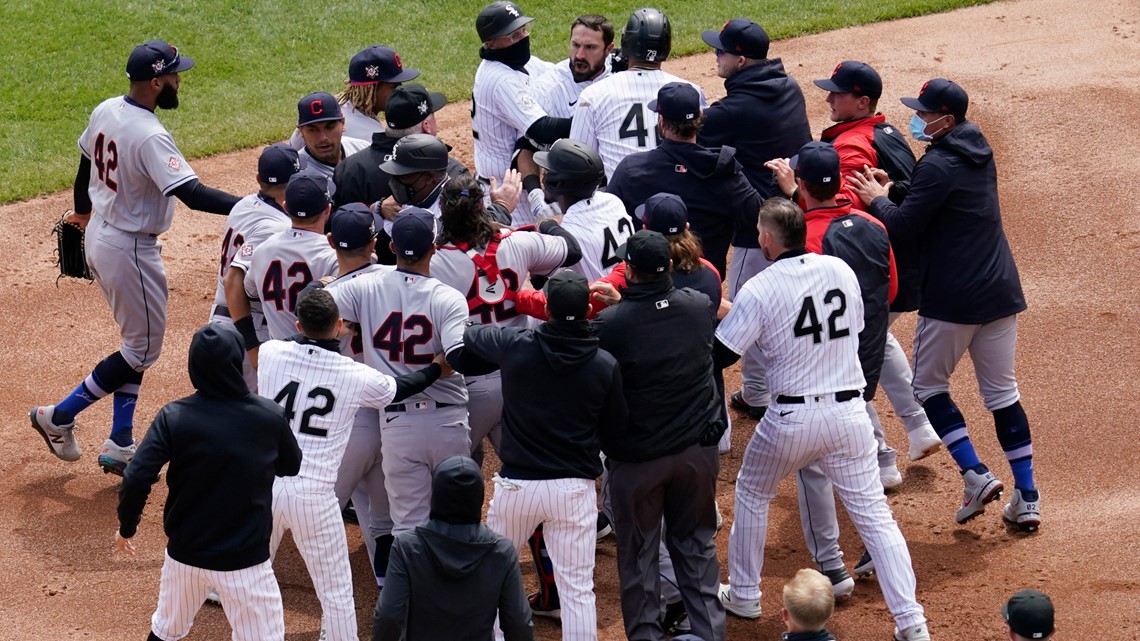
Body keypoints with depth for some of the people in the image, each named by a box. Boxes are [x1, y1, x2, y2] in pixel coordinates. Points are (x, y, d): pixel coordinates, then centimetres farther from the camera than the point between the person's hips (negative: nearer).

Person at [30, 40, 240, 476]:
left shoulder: (105, 112, 0)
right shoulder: (150, 137, -27)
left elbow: (85, 164, 16)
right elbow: (193, 195, -34)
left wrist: (83, 211, 35)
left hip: (98, 238, 9)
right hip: (130, 249, -9)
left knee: (135, 340, 19)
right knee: (143, 349, 7)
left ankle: (120, 447, 19)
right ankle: (60, 418, 12)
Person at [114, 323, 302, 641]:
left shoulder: (173, 417, -11)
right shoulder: (269, 416, -11)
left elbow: (136, 480, -16)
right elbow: (292, 468, 7)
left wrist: (127, 528, 1)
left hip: (184, 553, 2)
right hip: (245, 562, -2)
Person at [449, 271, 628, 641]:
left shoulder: (513, 346, -9)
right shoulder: (605, 365, -9)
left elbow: (462, 338, 9)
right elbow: (616, 426, 5)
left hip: (516, 484, 0)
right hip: (575, 487, 0)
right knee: (577, 589, 2)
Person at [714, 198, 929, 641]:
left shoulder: (760, 290, -12)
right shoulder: (841, 270, 1)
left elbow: (719, 355, -9)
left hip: (791, 419, -3)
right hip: (849, 412, 3)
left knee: (752, 493, 23)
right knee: (873, 512, 5)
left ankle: (743, 595, 31)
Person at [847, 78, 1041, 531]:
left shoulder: (938, 166, -16)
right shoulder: (980, 153, 11)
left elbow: (904, 226, -15)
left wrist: (877, 200, 2)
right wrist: (893, 190, 8)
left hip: (953, 298, -7)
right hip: (1001, 290, 8)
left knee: (929, 385, 10)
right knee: (1002, 391, 12)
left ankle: (976, 476, -3)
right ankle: (1027, 497, 9)